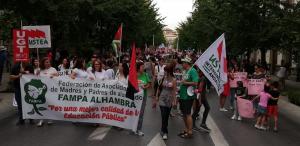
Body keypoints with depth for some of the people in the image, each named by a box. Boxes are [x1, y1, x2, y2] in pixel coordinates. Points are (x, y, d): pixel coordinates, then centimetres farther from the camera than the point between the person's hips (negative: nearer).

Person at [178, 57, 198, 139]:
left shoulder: (192, 71, -13)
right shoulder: (185, 71, 15)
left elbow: (195, 83, -23)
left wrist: (185, 83, -16)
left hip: (188, 96, -9)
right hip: (183, 95, 9)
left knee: (188, 114, -3)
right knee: (184, 113, 15)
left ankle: (190, 132, 5)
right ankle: (186, 130, 27)